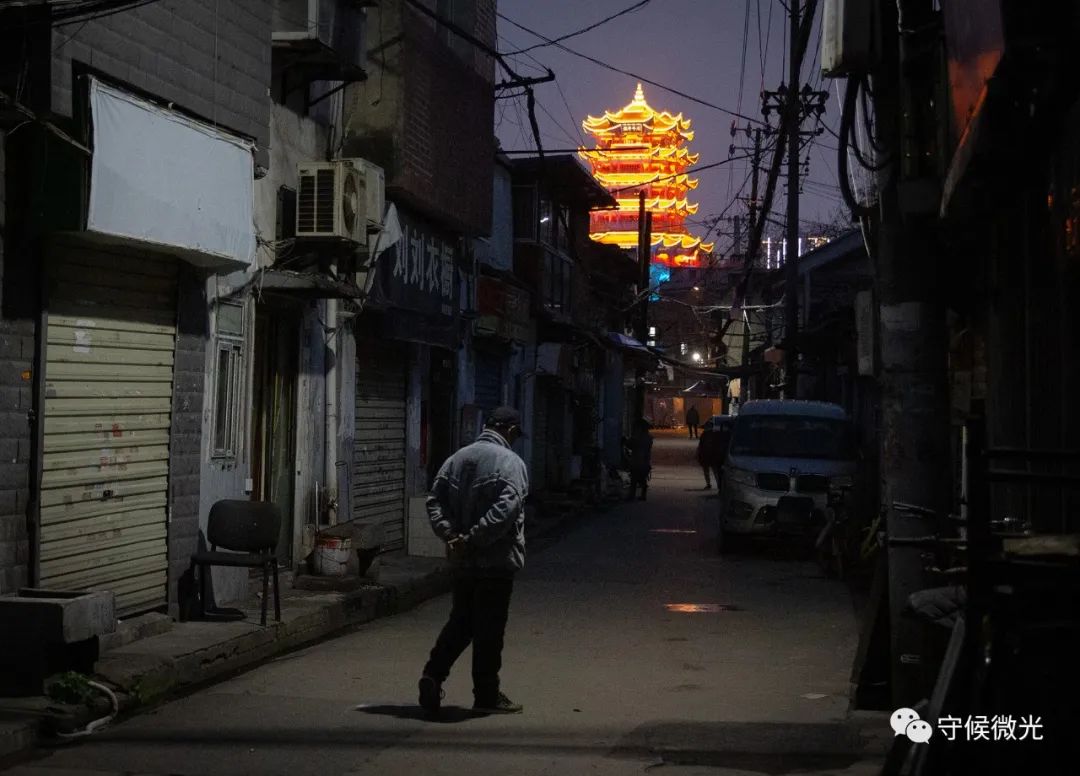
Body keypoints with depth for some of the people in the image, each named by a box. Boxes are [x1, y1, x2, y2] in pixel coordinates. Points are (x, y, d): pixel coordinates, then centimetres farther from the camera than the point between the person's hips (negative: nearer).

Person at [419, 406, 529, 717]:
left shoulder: (457, 458, 10)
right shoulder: (510, 463, -11)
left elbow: (434, 501, 3)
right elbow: (505, 509, -23)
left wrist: (451, 535, -7)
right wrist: (473, 539, -20)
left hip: (461, 560, 6)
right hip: (496, 560, -6)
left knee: (460, 621, 17)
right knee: (489, 628, 2)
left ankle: (433, 674, 3)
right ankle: (487, 695, 10)